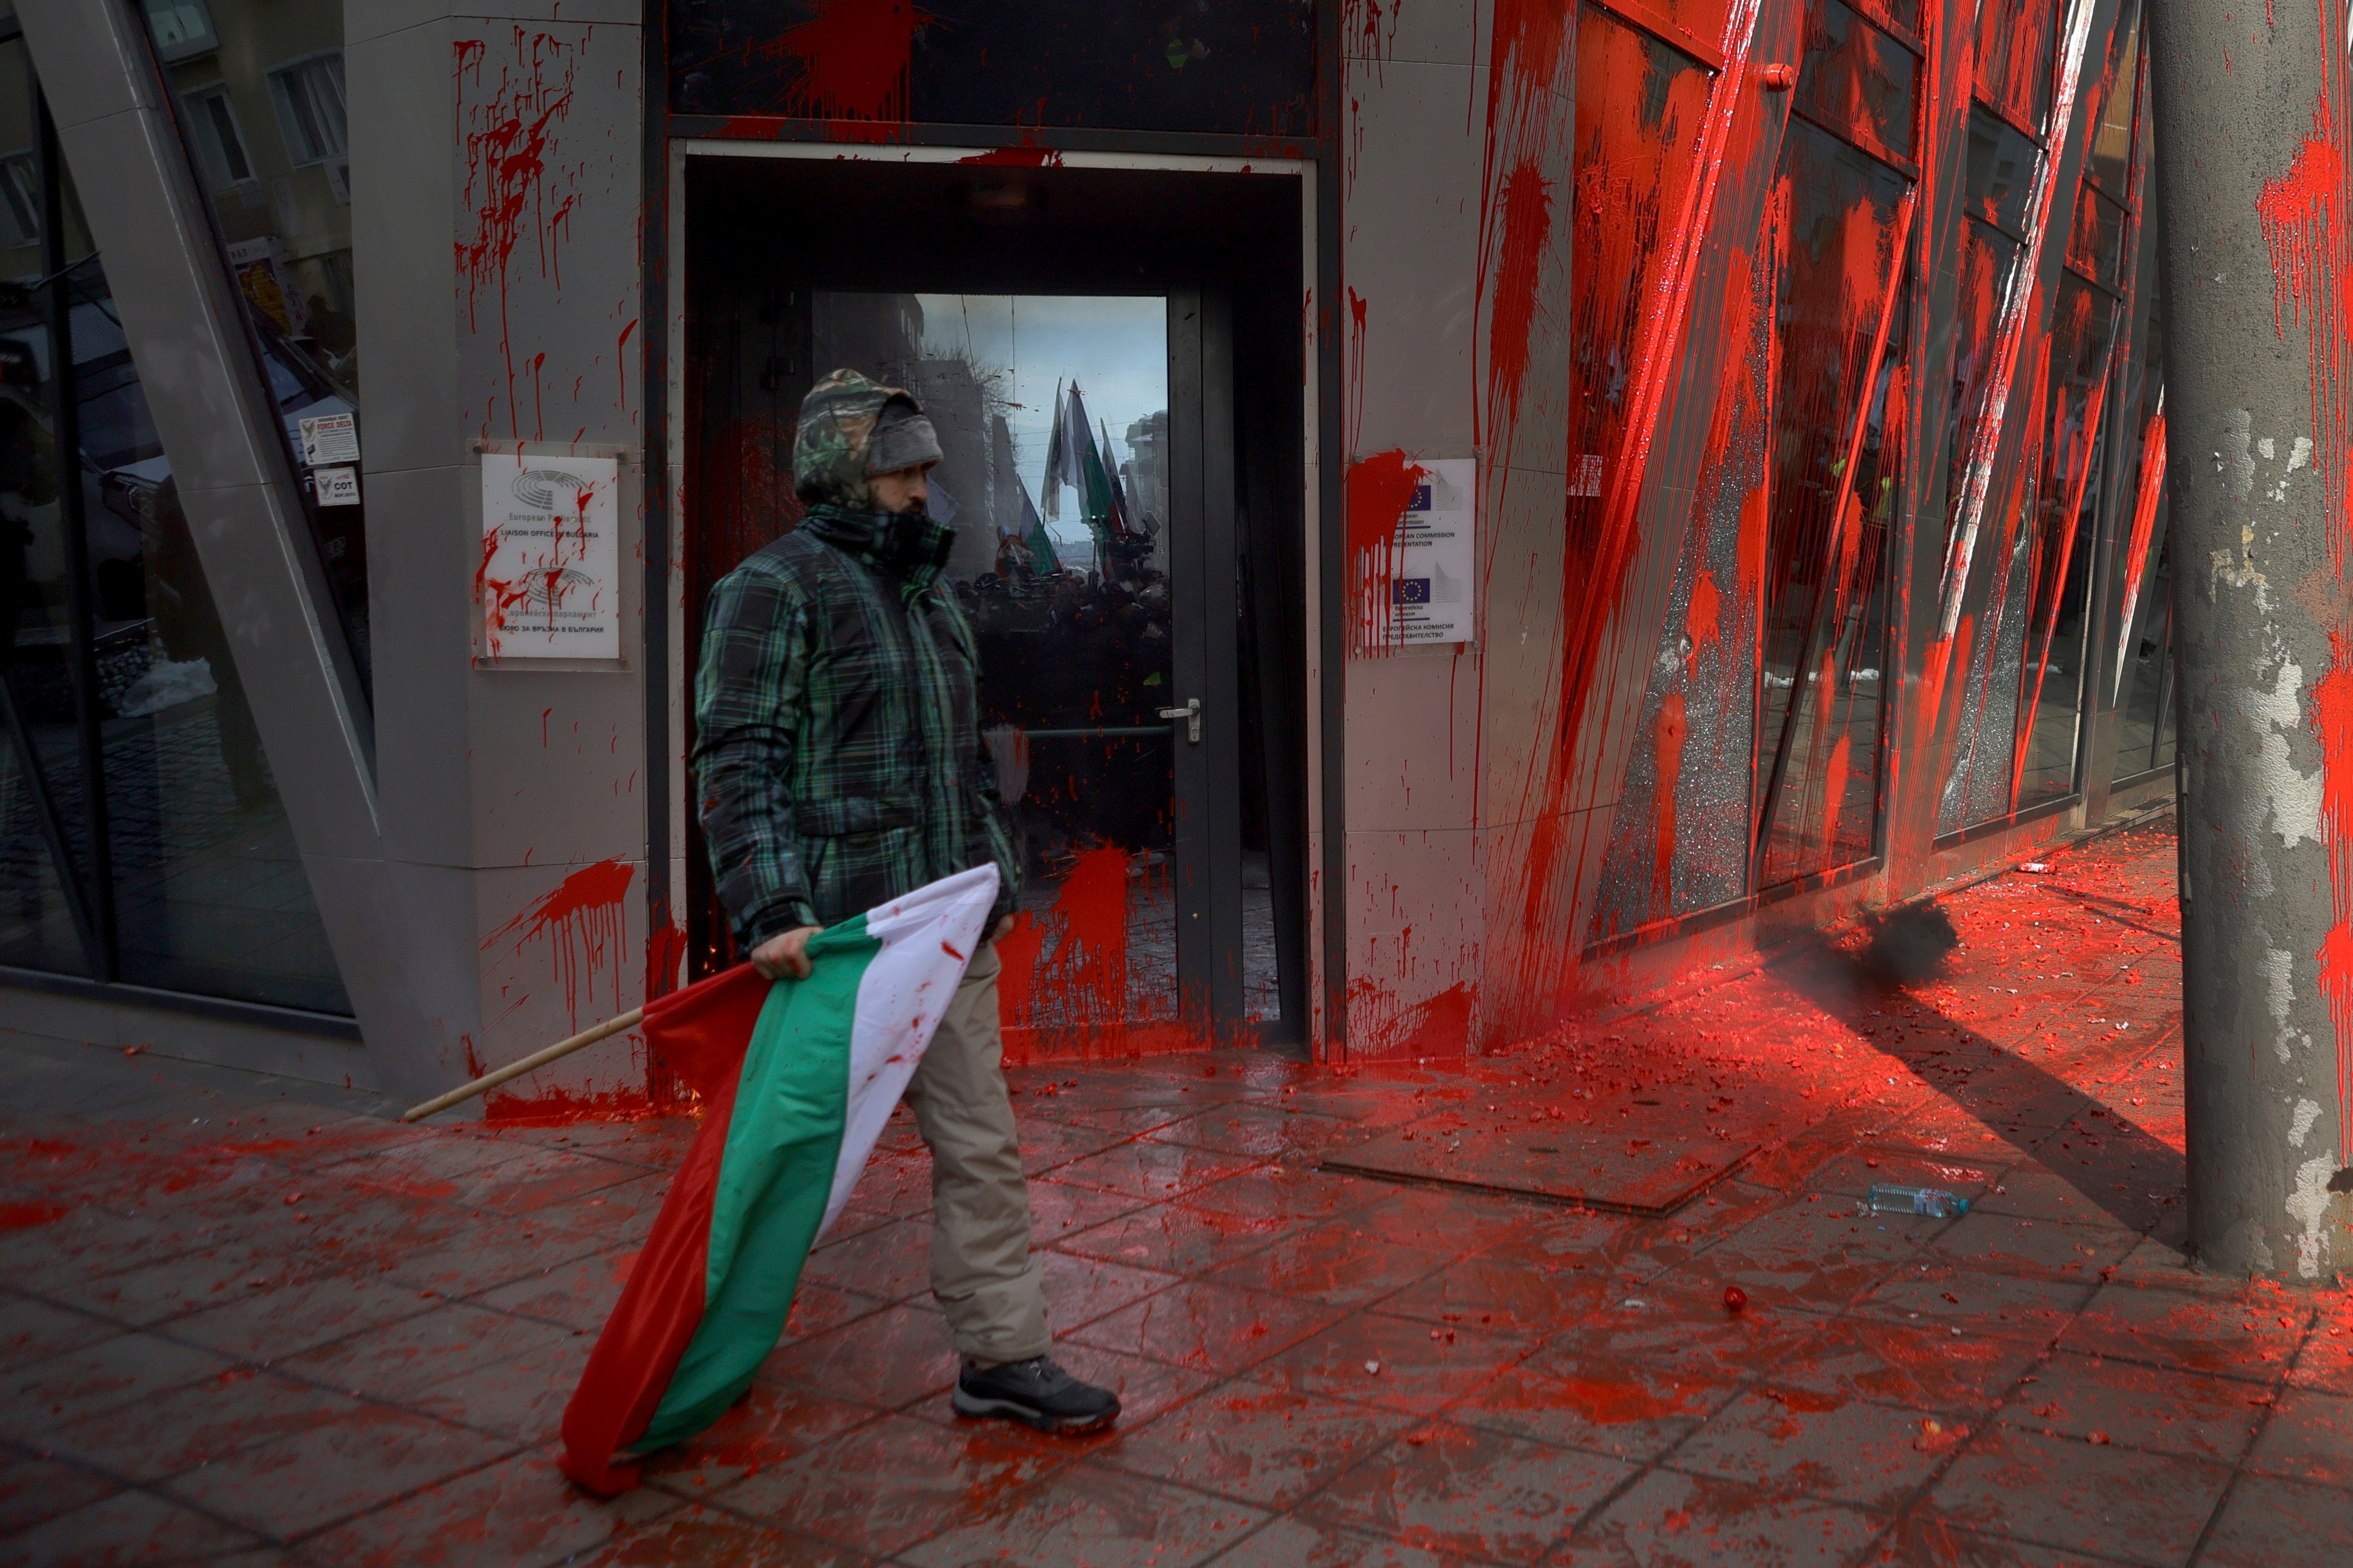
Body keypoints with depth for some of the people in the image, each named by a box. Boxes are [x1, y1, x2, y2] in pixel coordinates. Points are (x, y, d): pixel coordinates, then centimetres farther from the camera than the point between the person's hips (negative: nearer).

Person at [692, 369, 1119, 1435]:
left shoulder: (929, 596, 18)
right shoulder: (776, 587, -8)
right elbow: (737, 760, -15)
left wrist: (1000, 879, 20)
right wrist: (769, 910, -23)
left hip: (947, 926, 7)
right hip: (837, 930, -7)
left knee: (980, 1141, 6)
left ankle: (1002, 1355, 14)